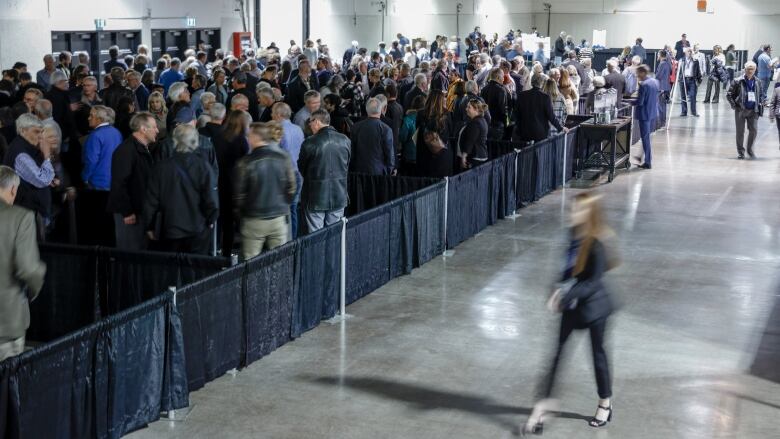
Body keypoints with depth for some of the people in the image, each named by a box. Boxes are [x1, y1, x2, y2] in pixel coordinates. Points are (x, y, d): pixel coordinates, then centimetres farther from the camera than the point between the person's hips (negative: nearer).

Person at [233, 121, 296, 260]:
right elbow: (291, 189, 5)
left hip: (254, 221, -3)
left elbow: (239, 193, -4)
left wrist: (239, 213, 11)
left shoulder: (246, 163, -11)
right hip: (279, 218, 3)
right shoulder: (283, 158, -1)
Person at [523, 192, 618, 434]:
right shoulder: (574, 235, -4)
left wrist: (566, 295, -28)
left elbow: (593, 282, -23)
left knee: (598, 353, 12)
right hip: (572, 303, 6)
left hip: (593, 305, -6)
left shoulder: (597, 243, -24)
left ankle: (605, 404, 33)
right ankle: (543, 403, 9)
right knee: (558, 350, 5)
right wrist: (561, 289, -6)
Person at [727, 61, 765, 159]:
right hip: (741, 110, -2)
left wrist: (760, 104, 5)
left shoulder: (758, 82, 5)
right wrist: (734, 105, -6)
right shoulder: (738, 82, -4)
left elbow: (762, 95, 19)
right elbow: (729, 94, 1)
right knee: (740, 131, 4)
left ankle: (750, 149, 14)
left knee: (754, 130, -6)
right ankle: (740, 151, 15)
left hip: (753, 110, 2)